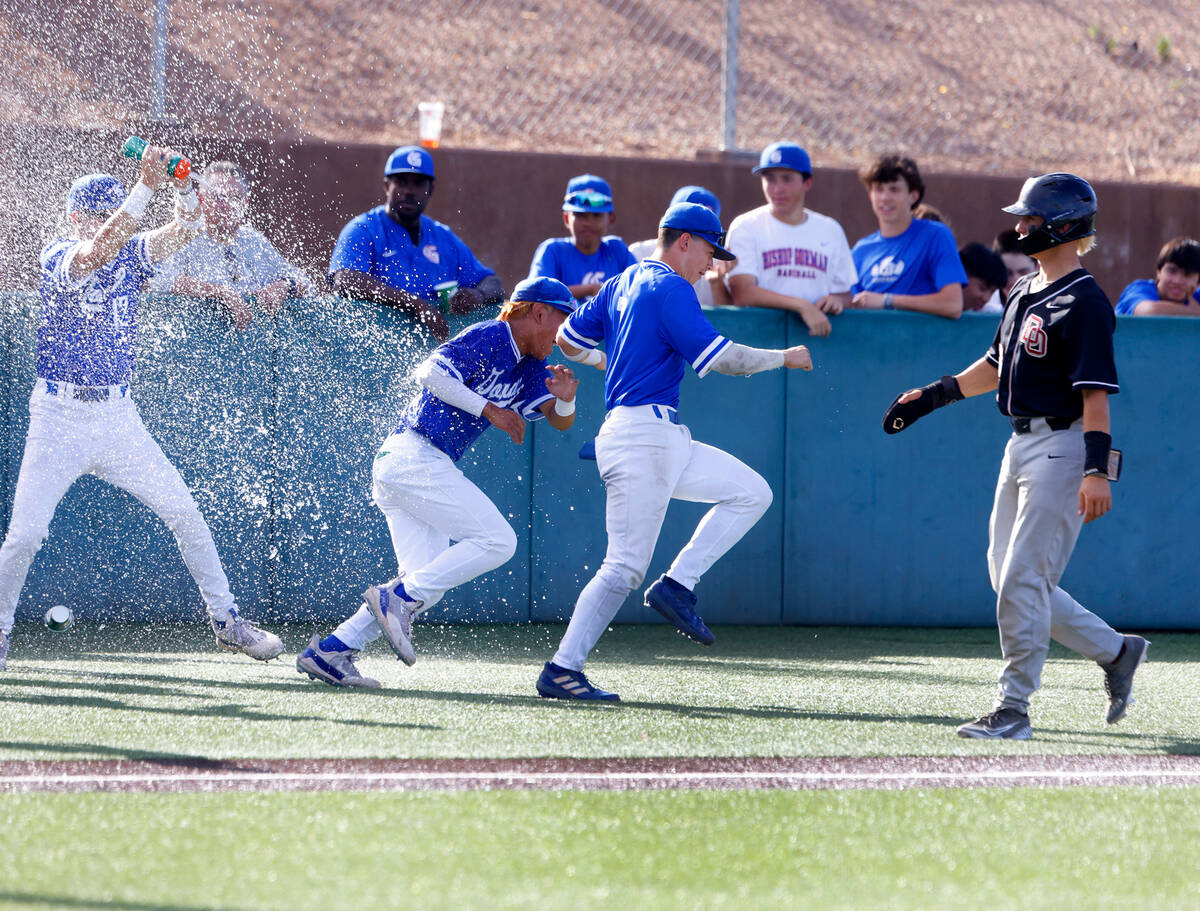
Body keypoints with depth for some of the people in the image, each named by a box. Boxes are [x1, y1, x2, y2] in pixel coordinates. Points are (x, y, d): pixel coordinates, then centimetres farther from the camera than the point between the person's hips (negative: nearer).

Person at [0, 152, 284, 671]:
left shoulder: (132, 255, 5)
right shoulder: (57, 258, -11)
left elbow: (187, 228, -9)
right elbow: (97, 252, -32)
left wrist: (181, 184, -29)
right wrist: (147, 186, -38)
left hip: (118, 415, 5)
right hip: (59, 416, -5)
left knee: (183, 512, 2)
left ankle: (225, 620, 13)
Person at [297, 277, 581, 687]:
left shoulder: (529, 368, 18)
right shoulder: (488, 338, -9)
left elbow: (561, 421, 11)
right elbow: (429, 372, -22)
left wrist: (565, 400, -12)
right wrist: (487, 409, -22)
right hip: (415, 457, -10)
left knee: (426, 585, 5)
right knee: (497, 541, -13)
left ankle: (331, 651, 1)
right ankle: (398, 597, -15)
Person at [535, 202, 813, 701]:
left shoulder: (623, 283, 18)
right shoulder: (670, 288, -10)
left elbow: (568, 338, 25)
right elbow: (723, 358, -15)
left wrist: (602, 360, 45)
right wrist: (785, 358, -1)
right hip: (641, 433, -10)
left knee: (751, 492, 8)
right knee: (624, 567, -10)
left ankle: (677, 585, -1)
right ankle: (562, 670, -10)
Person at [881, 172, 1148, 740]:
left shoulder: (1084, 302, -14)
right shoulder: (1026, 292, 14)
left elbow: (1095, 393, -20)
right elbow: (996, 365, 25)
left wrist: (1097, 471, -26)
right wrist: (932, 396, 20)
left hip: (1061, 448, -10)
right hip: (1022, 446, 10)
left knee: (1022, 579, -10)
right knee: (1008, 577, 11)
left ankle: (1014, 709, -3)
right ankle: (1114, 652, 23)